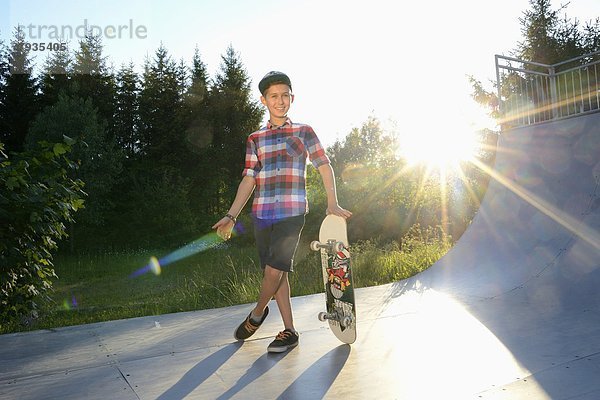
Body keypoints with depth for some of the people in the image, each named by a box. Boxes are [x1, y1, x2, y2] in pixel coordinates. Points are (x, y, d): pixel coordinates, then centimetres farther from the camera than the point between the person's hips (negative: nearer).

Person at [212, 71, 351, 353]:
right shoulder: (255, 139, 13)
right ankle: (289, 332, 18)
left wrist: (332, 204, -4)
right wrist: (231, 216, 3)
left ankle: (256, 314, 16)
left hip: (291, 213, -3)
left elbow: (324, 166, 5)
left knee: (275, 269, -12)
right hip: (262, 214, 4)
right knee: (276, 273, 6)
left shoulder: (303, 132, 7)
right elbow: (248, 180, 10)